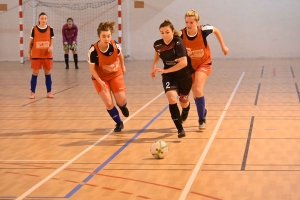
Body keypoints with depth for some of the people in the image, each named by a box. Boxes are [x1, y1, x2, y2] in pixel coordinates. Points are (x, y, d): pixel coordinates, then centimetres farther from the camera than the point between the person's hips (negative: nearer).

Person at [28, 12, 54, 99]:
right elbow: (31, 42, 5)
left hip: (47, 55, 1)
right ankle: (32, 92, 7)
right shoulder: (34, 29, -2)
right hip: (36, 55, -1)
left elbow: (51, 42, 7)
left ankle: (49, 92, 14)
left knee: (48, 73, 7)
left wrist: (51, 47, -14)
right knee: (35, 73, 1)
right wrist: (29, 53, 3)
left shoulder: (50, 29, 1)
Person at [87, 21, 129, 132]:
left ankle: (123, 106, 43)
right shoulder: (93, 50, -31)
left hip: (116, 75, 2)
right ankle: (119, 123, 17)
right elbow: (92, 68, -18)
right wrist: (100, 81, -27)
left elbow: (120, 54, 2)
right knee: (109, 103, -9)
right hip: (100, 78, -2)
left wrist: (123, 66, 16)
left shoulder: (115, 45, -23)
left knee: (121, 102, 3)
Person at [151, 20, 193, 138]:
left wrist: (165, 70, -36)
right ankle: (180, 129, -17)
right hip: (169, 76, 2)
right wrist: (154, 67, 3)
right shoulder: (158, 44, -11)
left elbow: (184, 62, -35)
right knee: (172, 98, -24)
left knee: (183, 101, 17)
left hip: (184, 76, -2)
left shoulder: (178, 43, -25)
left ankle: (184, 115, 56)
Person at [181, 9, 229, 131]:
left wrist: (223, 46, 5)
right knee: (195, 93, 15)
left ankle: (202, 120, -7)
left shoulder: (203, 30, -24)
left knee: (198, 90, -21)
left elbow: (216, 30, -2)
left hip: (204, 64, -3)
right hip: (190, 65, 3)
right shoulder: (181, 34, -23)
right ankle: (203, 112, 45)